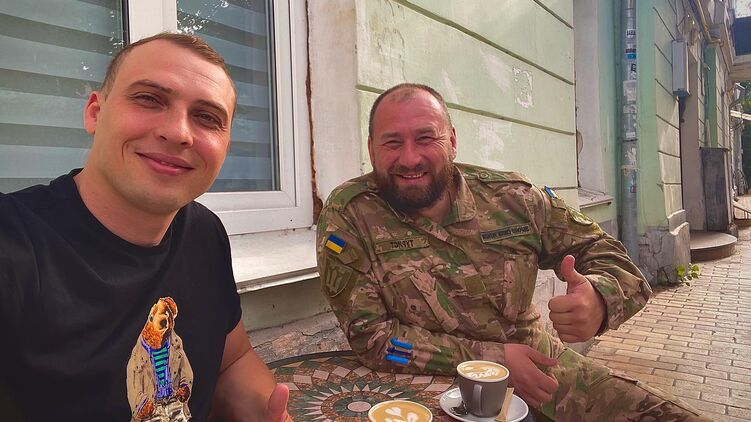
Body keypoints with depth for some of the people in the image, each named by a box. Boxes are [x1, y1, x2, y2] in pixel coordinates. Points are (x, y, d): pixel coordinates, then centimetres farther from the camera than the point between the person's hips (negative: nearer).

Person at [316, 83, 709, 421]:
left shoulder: (511, 197, -6)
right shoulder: (348, 216, -14)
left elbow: (609, 255, -1)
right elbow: (370, 338, -16)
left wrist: (599, 299, -26)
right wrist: (493, 358, -20)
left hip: (540, 366, 3)